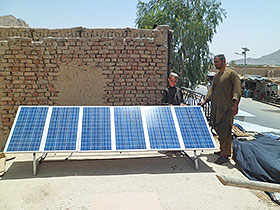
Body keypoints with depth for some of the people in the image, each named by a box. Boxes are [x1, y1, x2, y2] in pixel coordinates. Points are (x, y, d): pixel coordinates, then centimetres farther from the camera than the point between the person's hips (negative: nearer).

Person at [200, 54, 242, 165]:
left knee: (224, 132, -8)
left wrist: (235, 103, -22)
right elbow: (211, 90, 19)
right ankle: (223, 150, 23)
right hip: (216, 108, 8)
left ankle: (225, 155, -3)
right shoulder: (216, 76, 20)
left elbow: (237, 89, -11)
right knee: (219, 130, 11)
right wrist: (205, 101, 5)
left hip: (227, 108, -8)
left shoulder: (231, 73, -3)